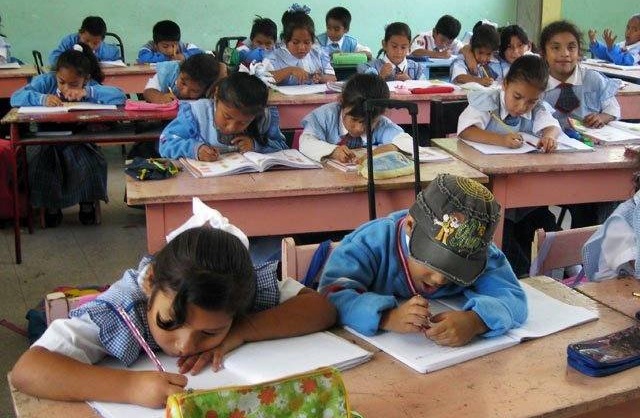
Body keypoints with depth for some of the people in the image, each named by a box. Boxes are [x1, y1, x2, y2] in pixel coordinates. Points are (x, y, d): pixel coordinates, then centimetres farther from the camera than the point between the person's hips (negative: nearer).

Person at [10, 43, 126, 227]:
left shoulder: (90, 87, -8)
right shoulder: (46, 81, -8)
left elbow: (120, 96, -23)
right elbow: (15, 97, -18)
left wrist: (88, 92, -32)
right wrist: (42, 98, -36)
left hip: (79, 142, 0)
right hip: (48, 141, 0)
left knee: (92, 165, -28)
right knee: (38, 165, -28)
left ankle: (87, 203, 4)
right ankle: (51, 207, 2)